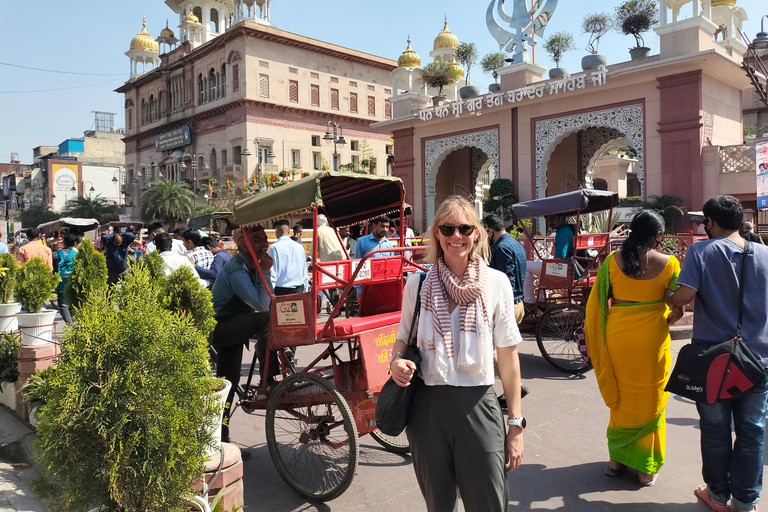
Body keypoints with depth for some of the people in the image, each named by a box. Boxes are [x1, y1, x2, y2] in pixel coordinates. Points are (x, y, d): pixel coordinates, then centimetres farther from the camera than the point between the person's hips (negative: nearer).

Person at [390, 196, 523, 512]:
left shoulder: (496, 283, -2)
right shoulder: (418, 284, 1)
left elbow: (508, 356, 0)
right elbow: (403, 338, 14)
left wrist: (516, 424, 0)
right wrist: (396, 361, -10)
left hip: (478, 406, -1)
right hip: (427, 406, 2)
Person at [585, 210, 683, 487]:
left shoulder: (612, 260, -3)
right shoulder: (668, 263, -7)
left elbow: (597, 302, 0)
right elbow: (678, 310, -5)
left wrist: (592, 330, 14)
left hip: (617, 336, 2)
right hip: (651, 339, -2)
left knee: (621, 398, 18)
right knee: (649, 401, 12)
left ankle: (616, 459, 27)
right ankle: (646, 469, 23)